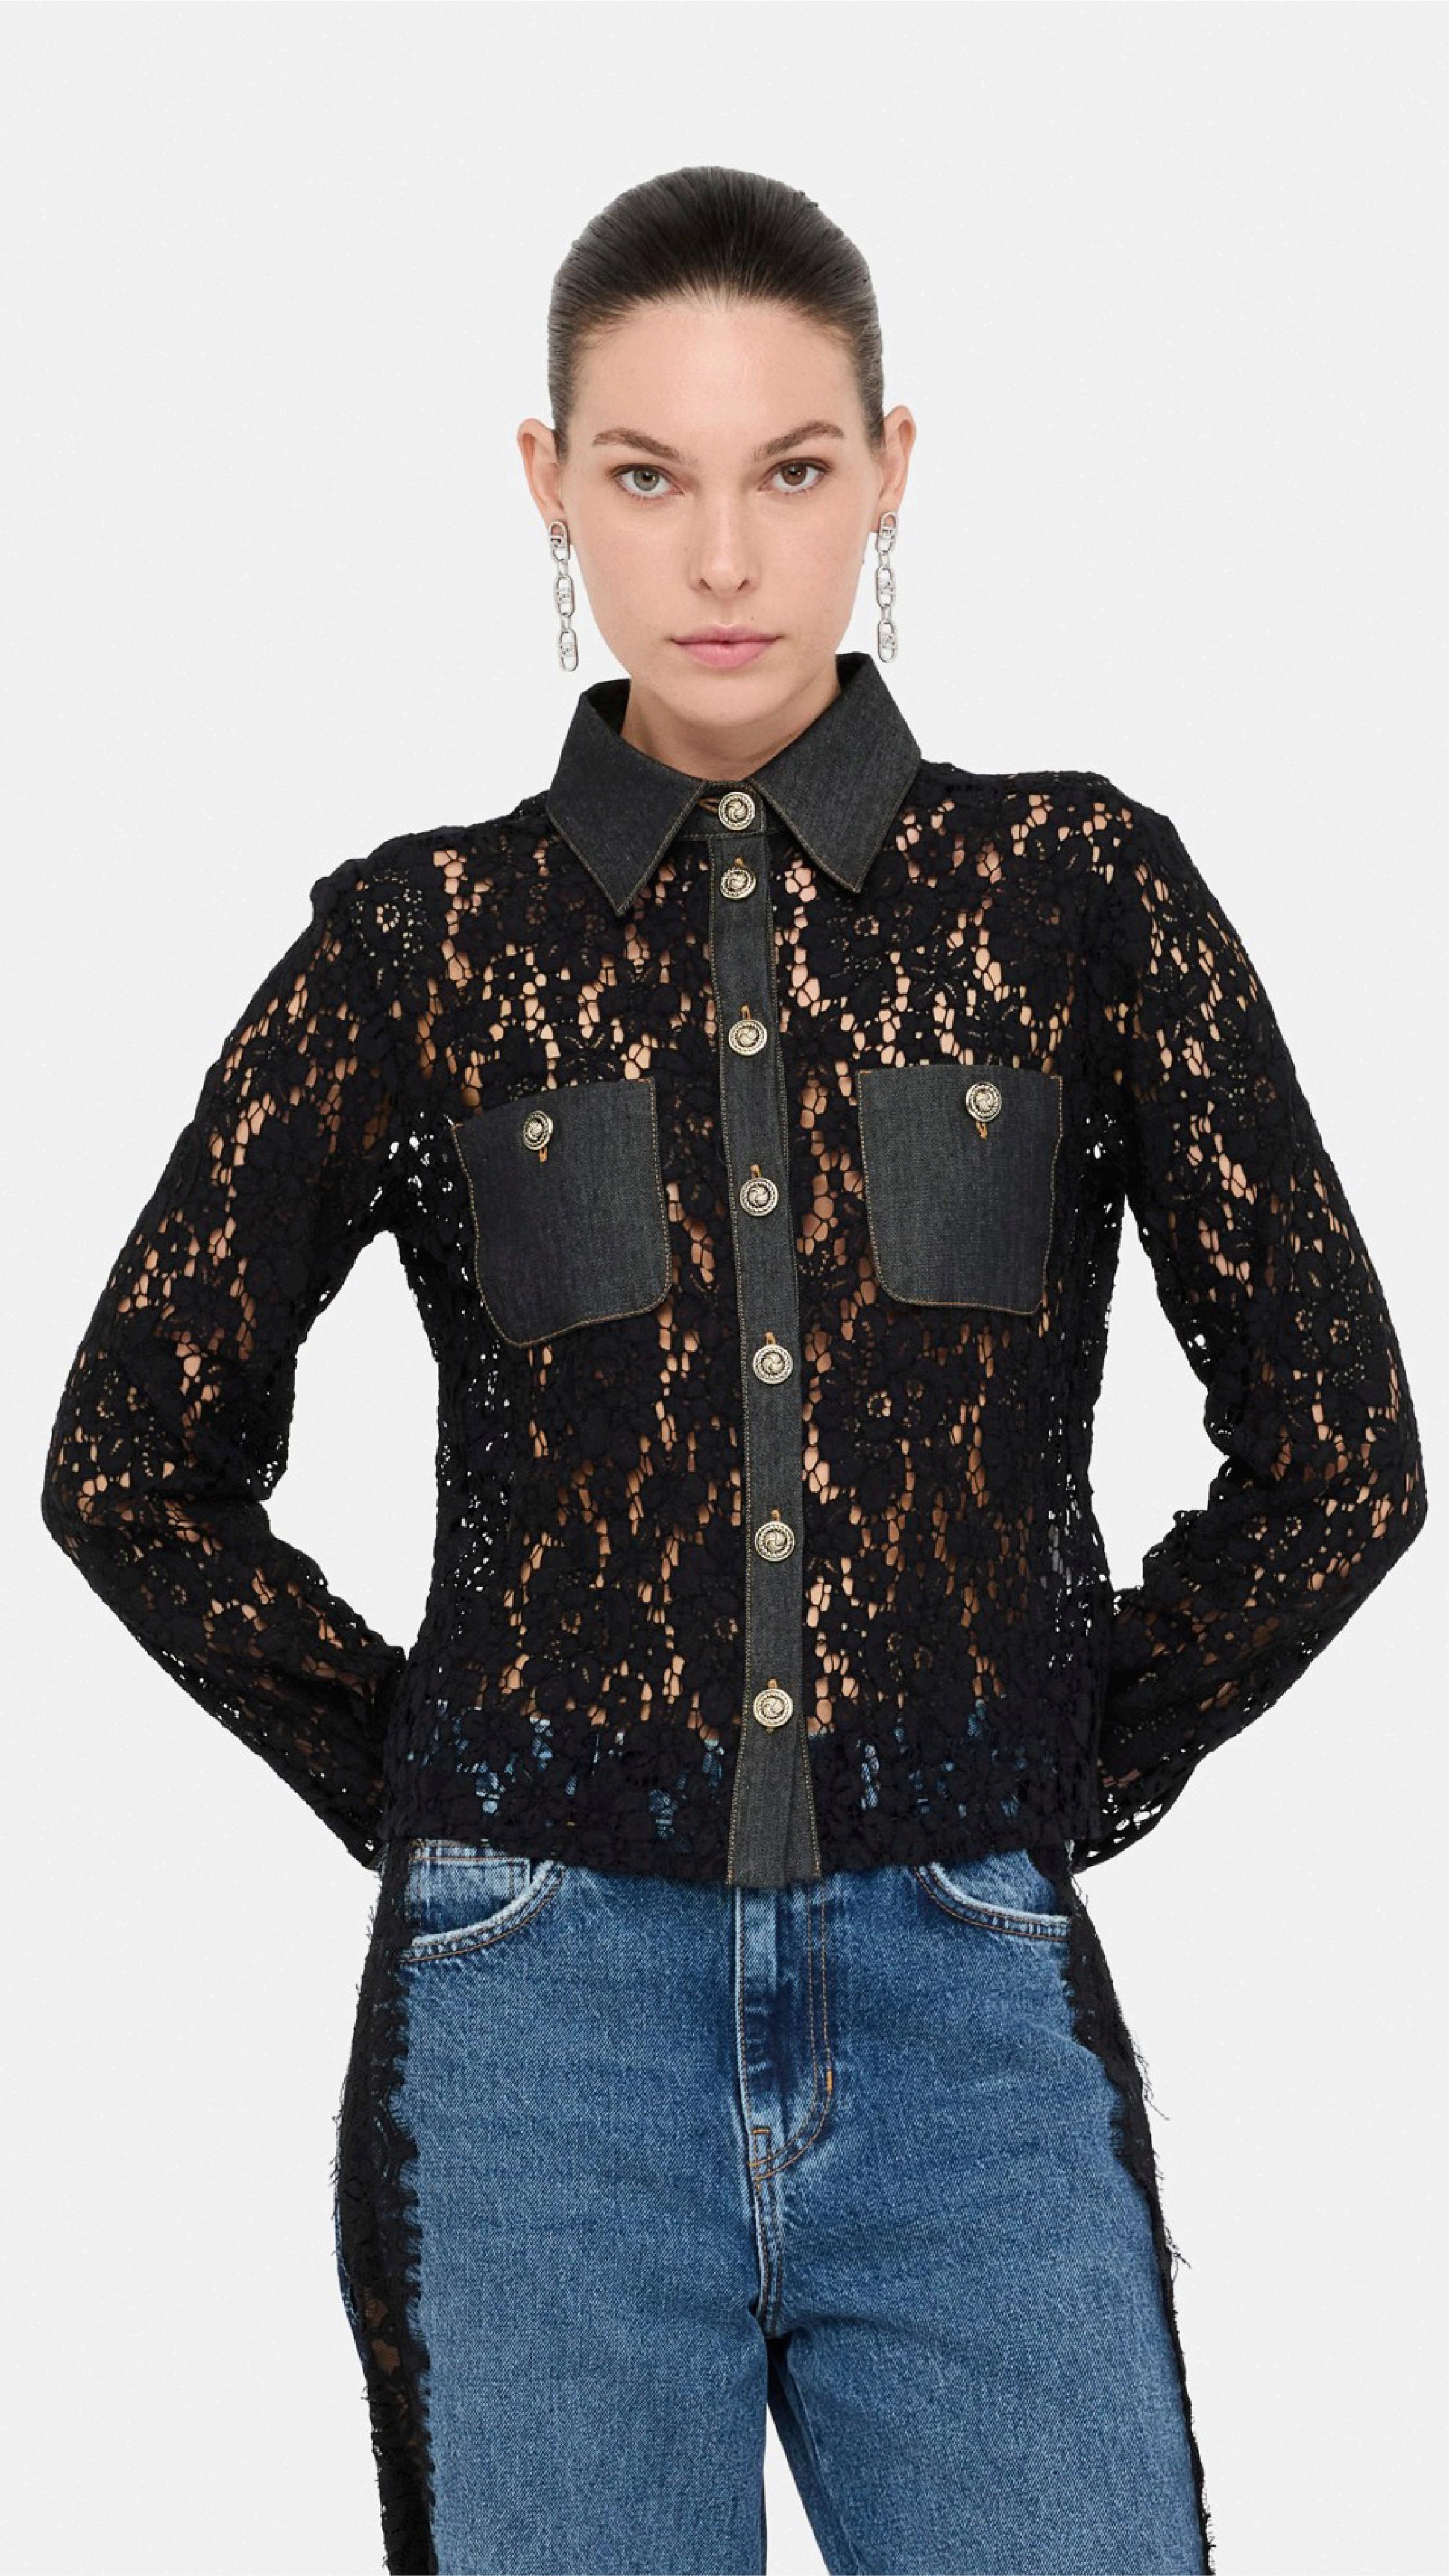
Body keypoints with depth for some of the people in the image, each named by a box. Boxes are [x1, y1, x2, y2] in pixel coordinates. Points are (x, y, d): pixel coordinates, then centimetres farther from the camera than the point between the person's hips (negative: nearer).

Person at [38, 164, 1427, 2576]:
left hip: (975, 2012, 0)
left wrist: (1067, 1782, 7)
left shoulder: (1077, 890, 1)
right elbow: (137, 1462, 10)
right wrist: (443, 1796, 9)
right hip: (541, 2016, 0)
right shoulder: (424, 938, 2)